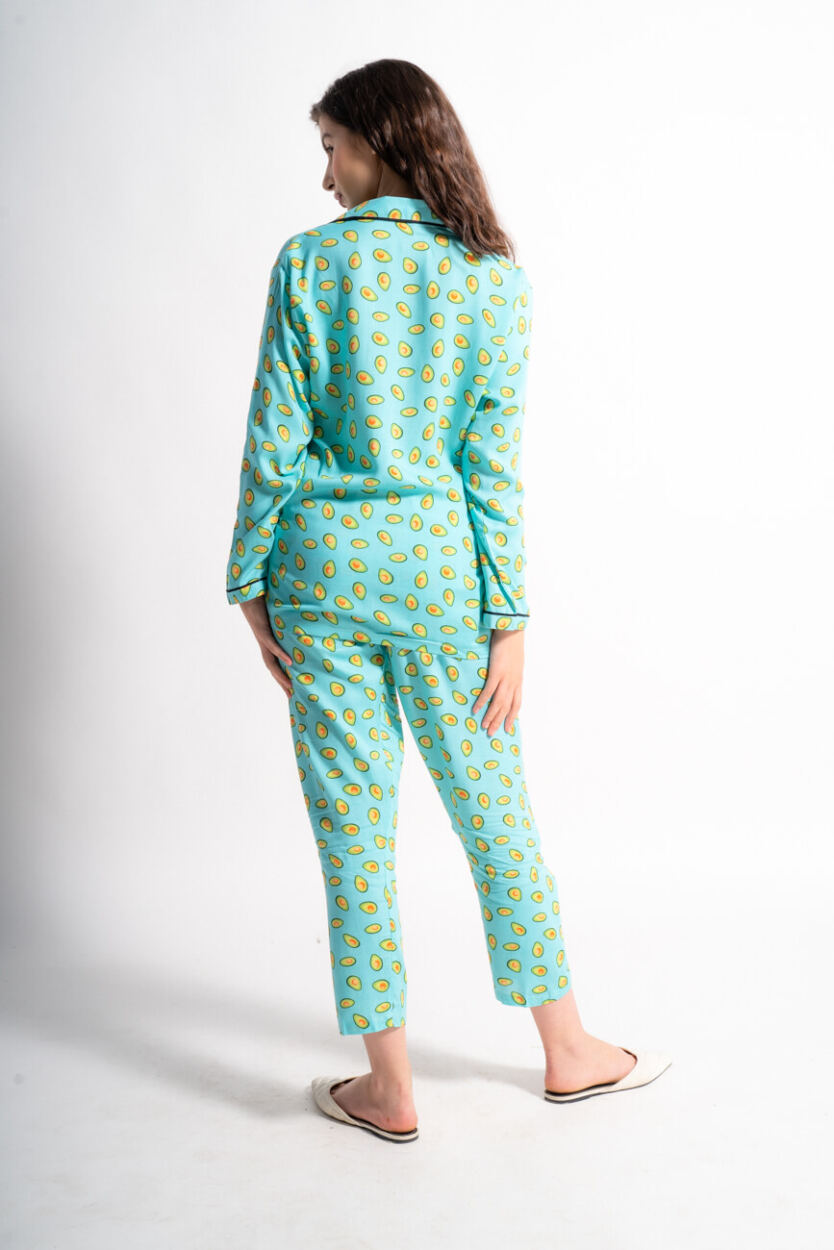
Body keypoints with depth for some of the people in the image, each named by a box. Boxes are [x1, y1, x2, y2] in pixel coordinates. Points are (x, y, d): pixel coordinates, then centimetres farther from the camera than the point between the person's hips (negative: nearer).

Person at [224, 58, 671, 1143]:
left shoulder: (310, 261, -2)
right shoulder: (496, 278, 0)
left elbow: (274, 439, -5)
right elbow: (493, 461, -5)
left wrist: (250, 581, 5)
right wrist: (507, 622, -2)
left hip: (321, 563, -1)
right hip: (437, 565, 1)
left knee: (354, 824, 8)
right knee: (494, 810, 14)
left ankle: (391, 1089, 19)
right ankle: (567, 1051, 29)